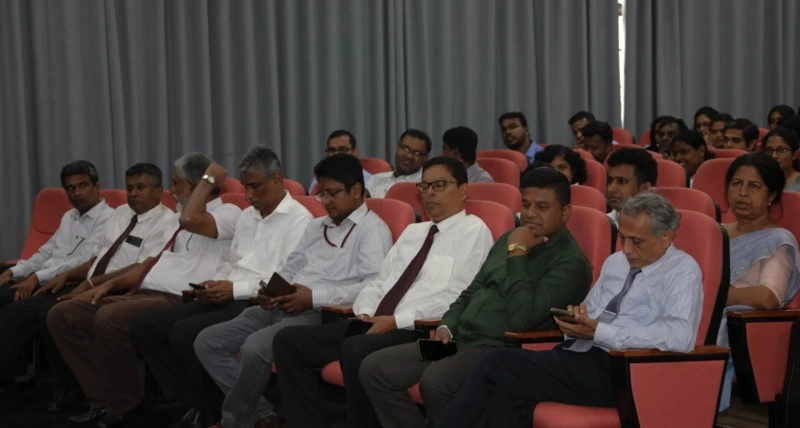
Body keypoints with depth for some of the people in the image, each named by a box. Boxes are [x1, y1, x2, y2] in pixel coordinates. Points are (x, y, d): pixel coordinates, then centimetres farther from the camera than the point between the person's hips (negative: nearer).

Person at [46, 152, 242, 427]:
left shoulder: (228, 213, -3)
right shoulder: (178, 218, 26)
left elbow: (191, 220, -24)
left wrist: (209, 178, -10)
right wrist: (109, 284, 13)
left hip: (175, 302, -10)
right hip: (143, 293, 10)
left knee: (109, 318, -35)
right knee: (62, 315, -3)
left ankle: (125, 404, -13)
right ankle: (103, 398, -3)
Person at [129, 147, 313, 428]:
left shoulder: (298, 219, -7)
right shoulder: (247, 216, 21)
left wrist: (236, 289, -18)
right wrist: (212, 285, 4)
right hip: (229, 298, 9)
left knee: (184, 333, -29)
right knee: (145, 326, -6)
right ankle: (194, 404, -5)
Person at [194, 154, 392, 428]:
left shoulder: (372, 229, -2)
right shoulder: (317, 226, 26)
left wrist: (314, 297, -19)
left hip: (321, 314, -9)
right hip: (280, 308, 9)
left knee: (255, 347, -34)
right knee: (207, 342, -5)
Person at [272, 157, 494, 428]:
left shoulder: (474, 231, 0)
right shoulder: (412, 231, 24)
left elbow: (460, 299, -12)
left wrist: (398, 320, -16)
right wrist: (366, 313, 0)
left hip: (420, 332, -8)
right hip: (374, 325, 8)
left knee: (357, 350, -37)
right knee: (289, 341, -4)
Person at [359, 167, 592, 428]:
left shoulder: (570, 262, -9)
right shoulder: (509, 239, 17)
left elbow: (522, 318, -21)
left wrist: (517, 254, -14)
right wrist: (447, 326, 6)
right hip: (460, 339, 8)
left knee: (435, 380, -35)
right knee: (374, 369, -5)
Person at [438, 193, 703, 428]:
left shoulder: (682, 271, -3)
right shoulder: (616, 262, 22)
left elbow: (681, 336, -19)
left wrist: (599, 332, -21)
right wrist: (576, 322, -2)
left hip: (612, 371, -7)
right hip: (577, 355, 7)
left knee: (499, 364, -18)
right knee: (509, 397, -24)